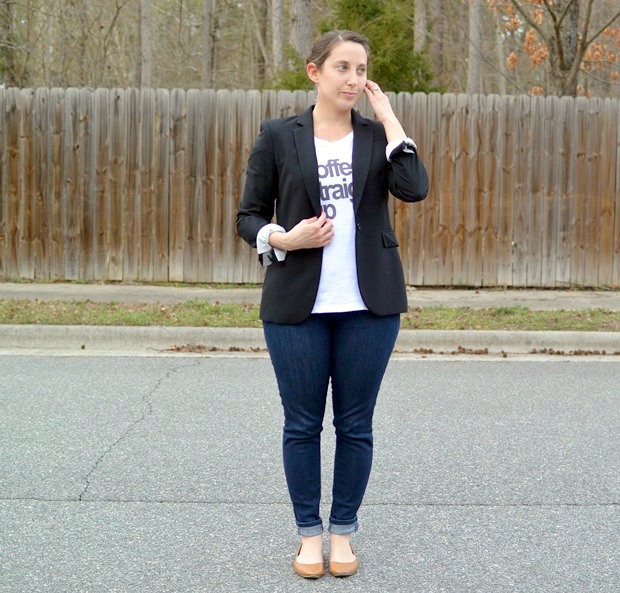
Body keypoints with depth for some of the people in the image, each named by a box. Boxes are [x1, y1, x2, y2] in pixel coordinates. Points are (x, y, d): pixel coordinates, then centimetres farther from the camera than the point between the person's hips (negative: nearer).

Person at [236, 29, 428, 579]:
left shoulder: (378, 135, 5)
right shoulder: (278, 136, 2)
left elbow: (414, 187, -13)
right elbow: (248, 216, 4)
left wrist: (388, 116, -7)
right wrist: (285, 239, -15)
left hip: (369, 305, 1)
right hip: (297, 306, -1)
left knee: (356, 425, 8)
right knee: (302, 424, 7)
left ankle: (343, 532, 24)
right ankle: (309, 533, 23)